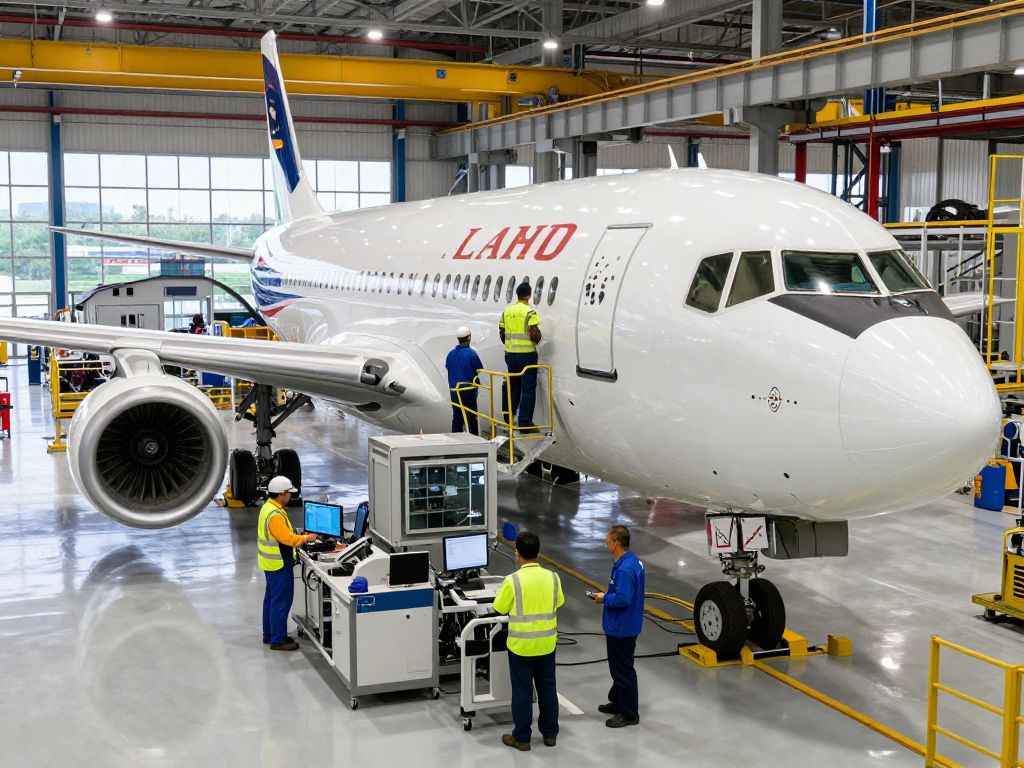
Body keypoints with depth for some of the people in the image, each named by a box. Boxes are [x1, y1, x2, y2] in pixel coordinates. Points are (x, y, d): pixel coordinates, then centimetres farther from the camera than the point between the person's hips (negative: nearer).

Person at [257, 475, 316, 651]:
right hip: (279, 564, -11)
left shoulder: (268, 507, 7)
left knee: (271, 598, 18)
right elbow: (288, 539, -24)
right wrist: (306, 538, -11)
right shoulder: (275, 515, -26)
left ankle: (269, 635, 28)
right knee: (281, 602, -3)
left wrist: (299, 536, 9)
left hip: (271, 563, 11)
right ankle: (278, 640, 3)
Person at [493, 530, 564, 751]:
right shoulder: (552, 577, -6)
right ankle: (550, 733, 27)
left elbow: (499, 609, -6)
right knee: (547, 688, 17)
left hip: (521, 645, -4)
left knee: (522, 691, 8)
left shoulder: (512, 581, -19)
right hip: (546, 643, 4)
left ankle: (522, 738, 17)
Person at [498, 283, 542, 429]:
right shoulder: (529, 312, -13)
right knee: (528, 389, 0)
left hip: (510, 354, 6)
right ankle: (525, 422, -2)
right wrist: (537, 340, 2)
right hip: (527, 354, -6)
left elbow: (501, 331, 11)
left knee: (512, 386, 18)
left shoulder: (507, 310, 6)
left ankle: (509, 418, 22)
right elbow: (535, 334, -19)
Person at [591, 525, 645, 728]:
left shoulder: (624, 569, -27)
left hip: (622, 629, -10)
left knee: (623, 670, 2)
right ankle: (617, 702, 38)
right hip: (622, 626, 10)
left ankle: (629, 714, 12)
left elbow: (623, 599, -32)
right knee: (618, 667, 24)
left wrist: (604, 598, -15)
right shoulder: (633, 561, 6)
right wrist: (607, 595, 8)